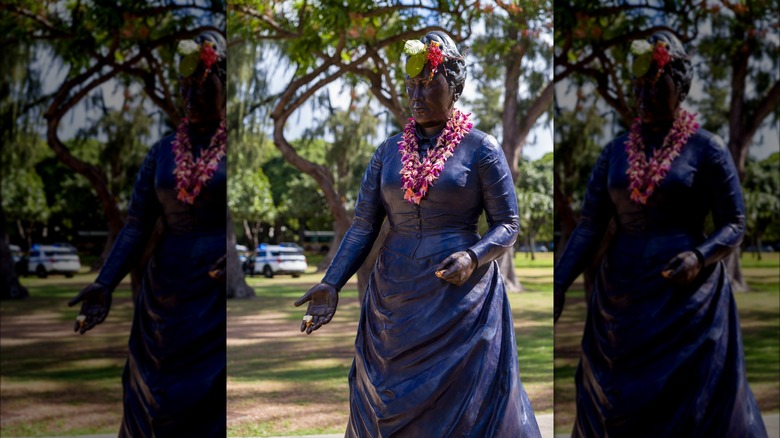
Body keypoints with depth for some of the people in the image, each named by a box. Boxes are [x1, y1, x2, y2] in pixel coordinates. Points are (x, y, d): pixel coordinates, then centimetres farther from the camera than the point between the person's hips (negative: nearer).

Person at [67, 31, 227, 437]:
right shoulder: (162, 152, 8)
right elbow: (136, 226, 3)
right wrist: (105, 284, -9)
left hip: (216, 296, -4)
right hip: (166, 295, 4)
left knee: (211, 403, 0)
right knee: (155, 401, 12)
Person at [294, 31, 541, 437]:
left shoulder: (481, 148, -2)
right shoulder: (389, 151, 8)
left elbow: (507, 225, -2)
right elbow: (363, 226, 5)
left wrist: (473, 256, -21)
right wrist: (331, 284, -7)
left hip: (461, 299, -3)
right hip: (394, 302, 4)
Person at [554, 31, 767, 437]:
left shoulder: (707, 148, -3)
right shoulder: (615, 151, 7)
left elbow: (734, 225, -2)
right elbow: (589, 226, 2)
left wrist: (700, 256, -22)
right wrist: (558, 284, -9)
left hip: (686, 301, -4)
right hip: (620, 301, 4)